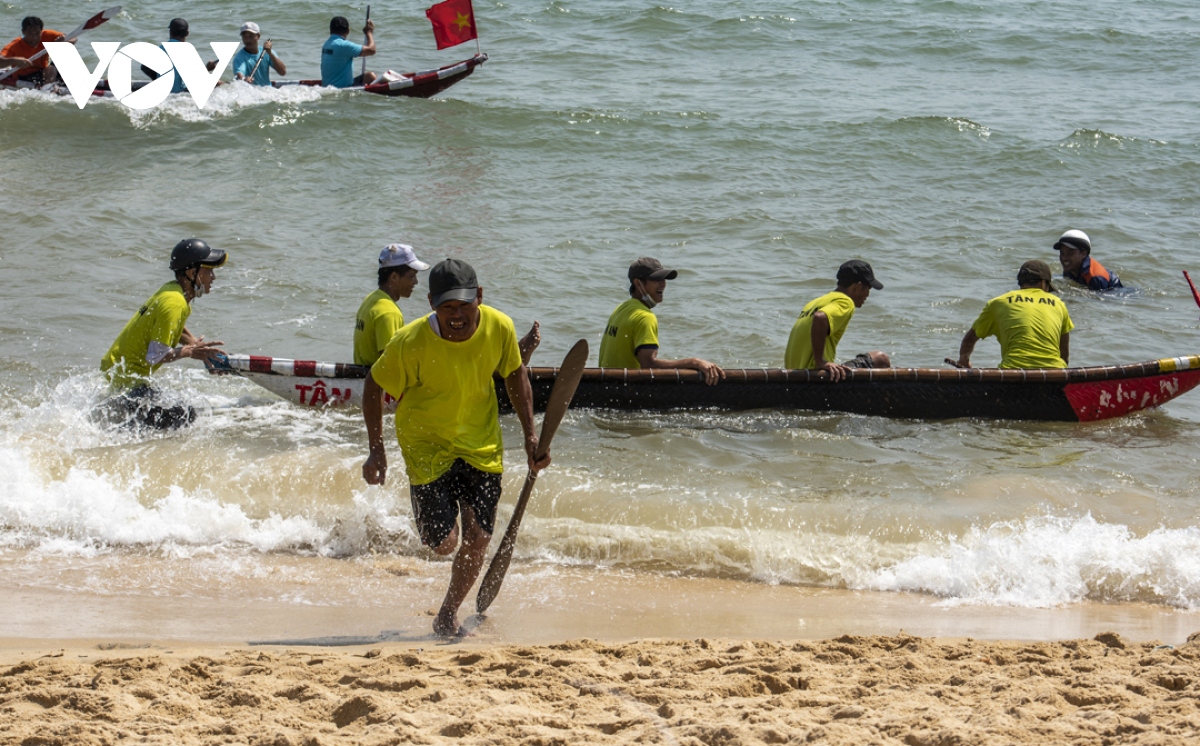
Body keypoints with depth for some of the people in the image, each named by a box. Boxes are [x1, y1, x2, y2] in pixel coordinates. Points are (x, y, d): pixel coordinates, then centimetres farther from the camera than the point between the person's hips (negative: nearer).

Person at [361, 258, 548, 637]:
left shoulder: (499, 328, -15)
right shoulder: (411, 343, -25)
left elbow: (515, 375, 4)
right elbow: (374, 386, -8)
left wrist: (530, 434, 1)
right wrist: (376, 450, -8)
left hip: (481, 448, 3)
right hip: (428, 446, -3)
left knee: (478, 541, -2)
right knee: (444, 543, -8)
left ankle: (448, 614, 25)